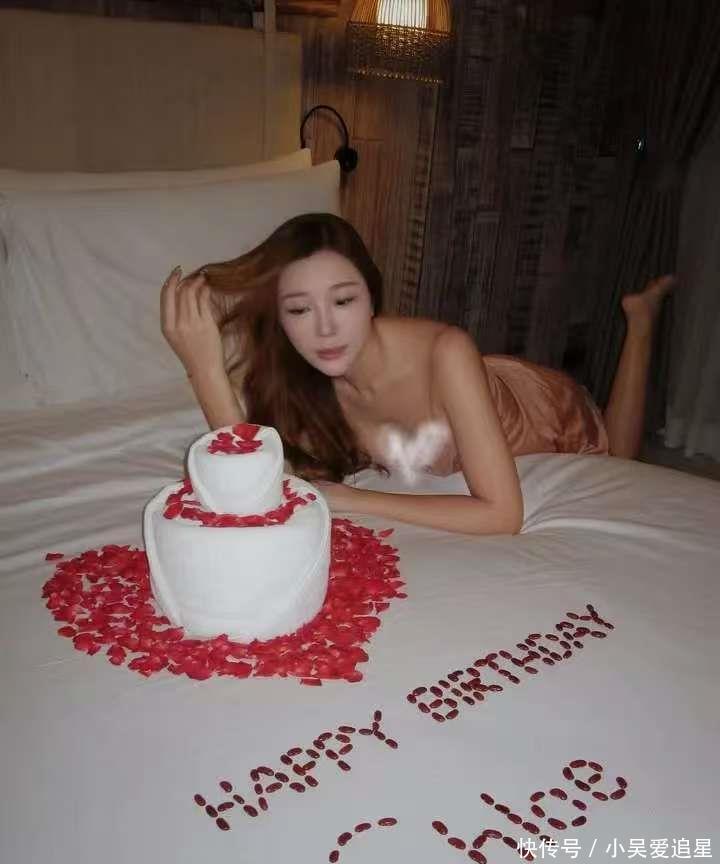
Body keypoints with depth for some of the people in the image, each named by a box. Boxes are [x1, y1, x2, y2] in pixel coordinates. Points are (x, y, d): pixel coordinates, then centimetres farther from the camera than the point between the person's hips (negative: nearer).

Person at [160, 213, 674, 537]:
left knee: (618, 472, 32)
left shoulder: (443, 352, -45)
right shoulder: (295, 378, -30)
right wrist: (205, 368, -48)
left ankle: (640, 315, 40)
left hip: (556, 417, -3)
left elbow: (503, 515, -46)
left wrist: (349, 499, -45)